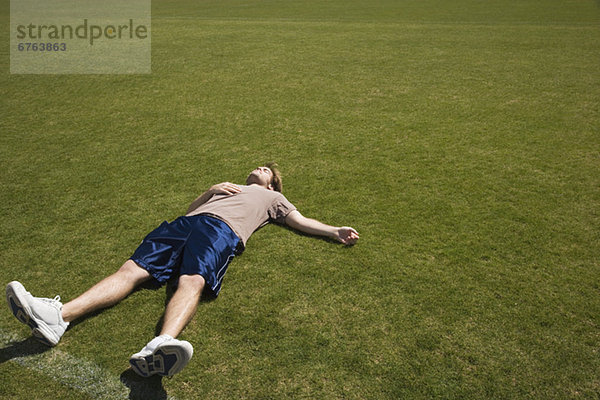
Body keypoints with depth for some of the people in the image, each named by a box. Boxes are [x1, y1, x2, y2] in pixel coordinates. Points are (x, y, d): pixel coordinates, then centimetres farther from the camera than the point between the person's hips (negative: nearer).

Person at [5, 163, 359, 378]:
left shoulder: (272, 197, 36)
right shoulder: (228, 187, 44)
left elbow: (301, 221, 27)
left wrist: (336, 231, 15)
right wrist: (211, 190, 17)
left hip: (221, 230, -4)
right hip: (187, 222, 5)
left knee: (192, 281, -36)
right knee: (133, 269, -18)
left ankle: (161, 345, -61)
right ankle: (57, 316, -32)